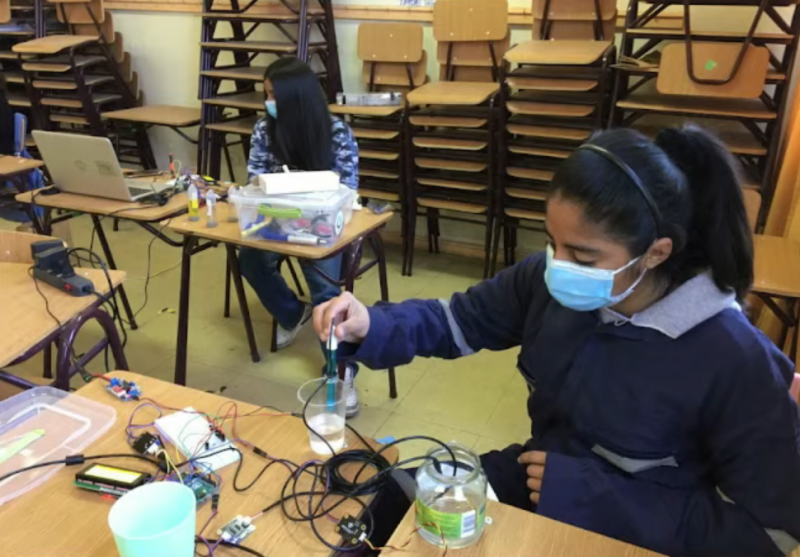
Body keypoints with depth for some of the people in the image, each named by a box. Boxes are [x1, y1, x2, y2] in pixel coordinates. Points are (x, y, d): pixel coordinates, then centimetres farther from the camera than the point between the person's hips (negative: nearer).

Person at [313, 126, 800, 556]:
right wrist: (370, 327, -19)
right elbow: (460, 319, 1)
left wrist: (592, 495, -26)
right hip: (536, 476, 5)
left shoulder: (734, 362, -27)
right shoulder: (550, 281, -14)